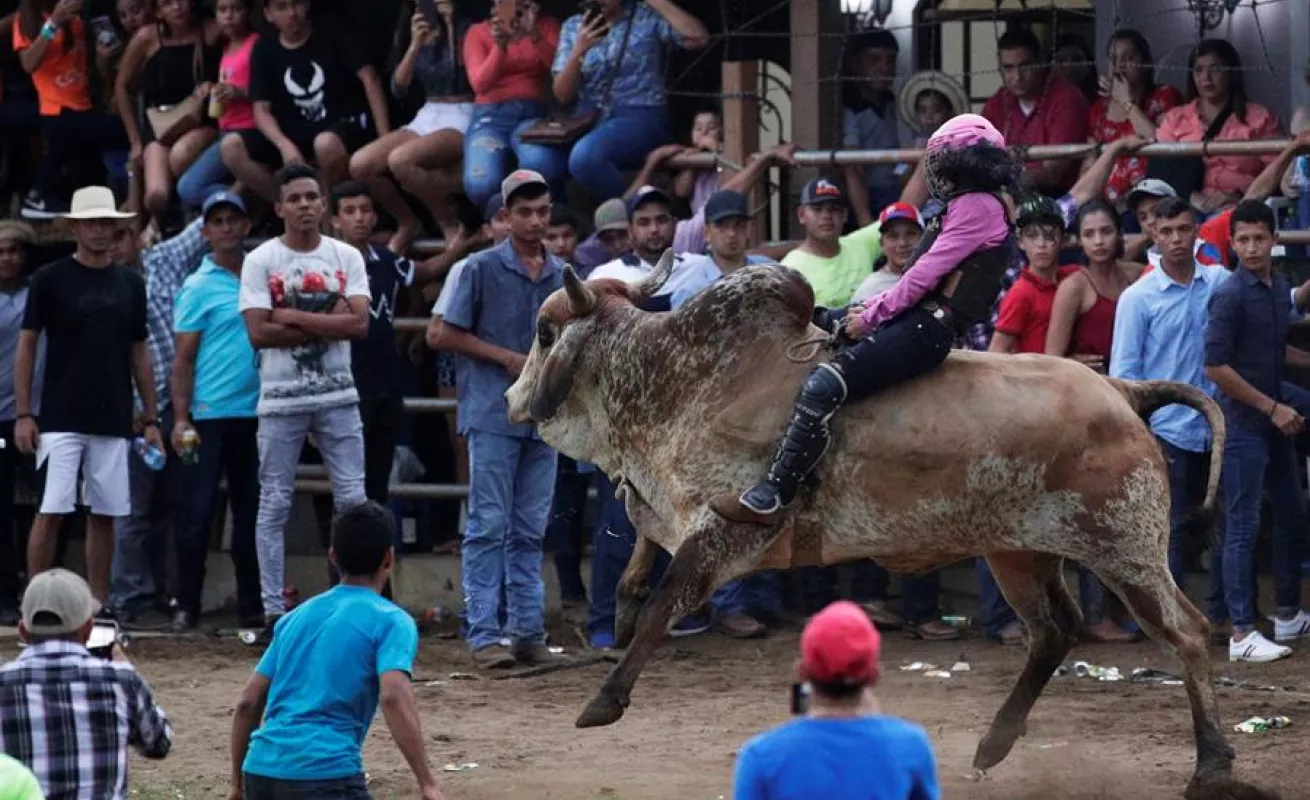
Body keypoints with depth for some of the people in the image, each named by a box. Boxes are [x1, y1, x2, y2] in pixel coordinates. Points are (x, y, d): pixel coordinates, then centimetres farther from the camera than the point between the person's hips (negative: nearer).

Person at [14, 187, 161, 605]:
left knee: (105, 515, 5)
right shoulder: (50, 279, -1)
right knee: (51, 512, -7)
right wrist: (23, 414, -8)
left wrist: (151, 419, 10)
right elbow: (27, 345, -1)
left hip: (114, 421, 4)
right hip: (61, 420, -4)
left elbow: (138, 354, 14)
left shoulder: (131, 284, 10)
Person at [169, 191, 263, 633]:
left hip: (256, 413, 4)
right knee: (197, 512, -2)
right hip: (209, 414, -4)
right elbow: (183, 358, -4)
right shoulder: (198, 287, -2)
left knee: (252, 513, 8)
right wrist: (180, 418, -12)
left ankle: (252, 605, 14)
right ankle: (186, 605, 4)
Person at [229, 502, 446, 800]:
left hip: (258, 773, 6)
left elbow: (247, 704, 18)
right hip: (325, 774, -6)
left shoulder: (297, 616, 19)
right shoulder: (391, 621, 3)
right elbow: (394, 697, -13)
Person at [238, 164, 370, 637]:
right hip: (281, 399, -2)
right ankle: (273, 611, 5)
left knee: (353, 499, 1)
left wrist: (293, 317, -12)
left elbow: (359, 324, -7)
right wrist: (327, 324, -11)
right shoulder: (260, 261, -1)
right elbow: (259, 333, -12)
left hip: (338, 397, 2)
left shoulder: (347, 258, 6)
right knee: (274, 505, 1)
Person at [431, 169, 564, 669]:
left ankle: (528, 631, 12)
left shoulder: (561, 275, 12)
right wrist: (509, 358, -10)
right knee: (489, 526, -6)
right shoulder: (482, 269, -2)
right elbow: (447, 336, -3)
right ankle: (484, 634, -7)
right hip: (493, 415, -5)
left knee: (530, 532, 8)